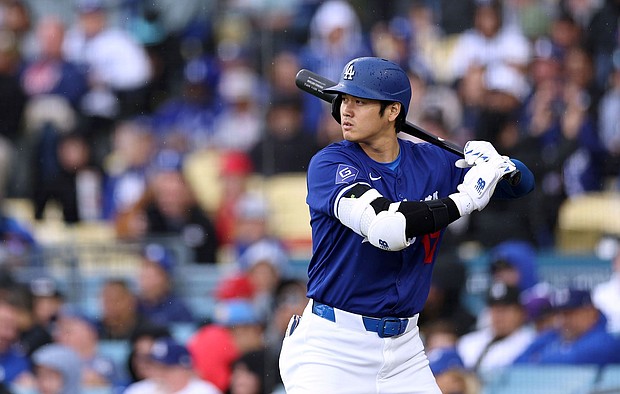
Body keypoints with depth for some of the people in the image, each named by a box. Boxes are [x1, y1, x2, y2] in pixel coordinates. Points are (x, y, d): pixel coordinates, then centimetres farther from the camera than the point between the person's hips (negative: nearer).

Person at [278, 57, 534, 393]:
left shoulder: (431, 162, 5)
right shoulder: (329, 164, -11)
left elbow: (522, 184, 14)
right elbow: (385, 227, -28)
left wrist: (496, 164, -9)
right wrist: (466, 198, -22)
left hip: (404, 349, 5)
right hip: (331, 348, -5)